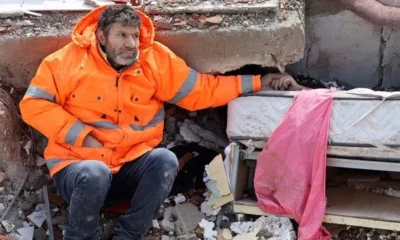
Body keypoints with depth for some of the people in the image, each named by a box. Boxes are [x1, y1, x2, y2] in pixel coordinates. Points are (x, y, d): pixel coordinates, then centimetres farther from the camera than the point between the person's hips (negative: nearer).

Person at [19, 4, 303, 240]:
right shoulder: (71, 60, -5)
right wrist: (81, 135, -14)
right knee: (96, 175, -36)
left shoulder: (155, 60, 1)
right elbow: (33, 104, -5)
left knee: (165, 160, -27)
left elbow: (201, 90, 6)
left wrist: (257, 82, 2)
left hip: (131, 168, 3)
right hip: (78, 165, -2)